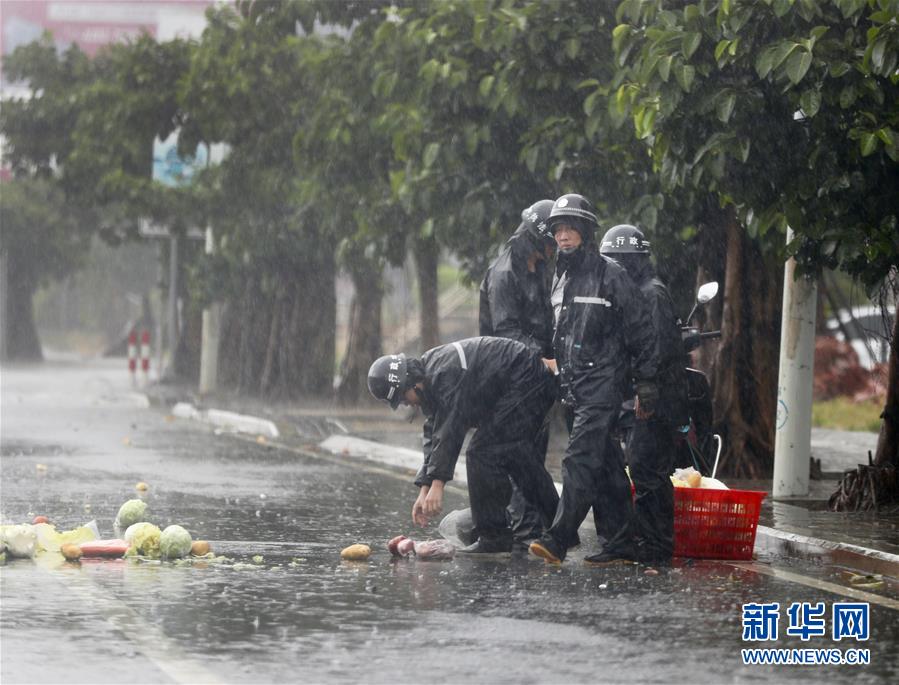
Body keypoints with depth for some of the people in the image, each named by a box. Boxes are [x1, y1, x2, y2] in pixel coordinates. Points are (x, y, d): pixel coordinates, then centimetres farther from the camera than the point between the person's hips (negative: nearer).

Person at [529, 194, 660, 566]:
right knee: (607, 466, 10)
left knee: (580, 459, -17)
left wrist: (646, 381, -8)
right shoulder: (561, 278, 16)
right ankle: (622, 542, 14)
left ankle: (558, 538, -23)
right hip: (573, 386, 8)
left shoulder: (610, 274, -7)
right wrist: (558, 370, 23)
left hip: (603, 384, -8)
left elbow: (640, 329, -7)